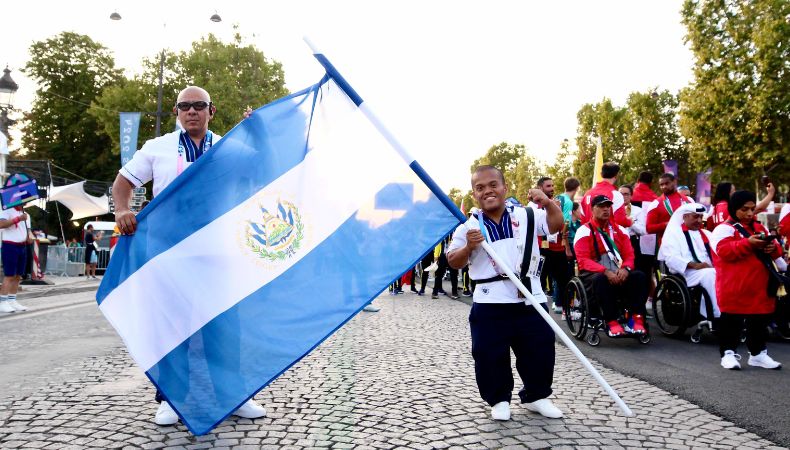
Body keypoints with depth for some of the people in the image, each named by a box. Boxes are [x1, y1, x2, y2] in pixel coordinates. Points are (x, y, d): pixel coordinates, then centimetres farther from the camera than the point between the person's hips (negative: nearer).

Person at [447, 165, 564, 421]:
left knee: (540, 350, 11)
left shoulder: (527, 216, 5)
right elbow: (453, 263, 0)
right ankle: (499, 400, 26)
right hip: (489, 303, -1)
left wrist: (548, 203, -18)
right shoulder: (469, 226, 0)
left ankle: (536, 396, 33)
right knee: (490, 355, 4)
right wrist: (468, 247, -19)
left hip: (530, 299, 2)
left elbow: (556, 225, 0)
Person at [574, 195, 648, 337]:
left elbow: (629, 255, 9)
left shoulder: (619, 230, 14)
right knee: (602, 280, -38)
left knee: (640, 277, -22)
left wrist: (625, 268, -15)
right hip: (593, 274, -5)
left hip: (619, 273, 5)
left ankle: (637, 319, -26)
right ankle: (612, 322, -32)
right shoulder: (584, 231, -3)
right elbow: (583, 260, -13)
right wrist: (605, 271, -26)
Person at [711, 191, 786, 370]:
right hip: (734, 289, -7)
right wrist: (748, 243, -28)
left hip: (760, 288, 7)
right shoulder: (725, 228, -6)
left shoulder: (760, 228, 17)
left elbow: (773, 250, 19)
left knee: (760, 321, 13)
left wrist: (773, 249, -4)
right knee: (732, 321, 0)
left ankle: (758, 353, 24)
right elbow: (725, 251, -21)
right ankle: (728, 352, 8)